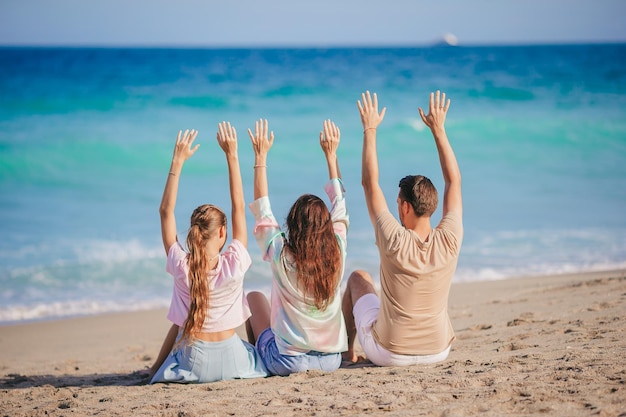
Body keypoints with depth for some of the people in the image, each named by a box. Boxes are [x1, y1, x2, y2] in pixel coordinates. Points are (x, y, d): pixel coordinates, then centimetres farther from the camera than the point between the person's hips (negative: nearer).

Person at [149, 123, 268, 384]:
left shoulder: (181, 266, -13)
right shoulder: (234, 264, -15)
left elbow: (166, 211, -3)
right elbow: (239, 207, -6)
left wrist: (178, 161, -2)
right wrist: (232, 156, -3)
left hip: (194, 365, 0)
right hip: (230, 361, 0)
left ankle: (157, 369, 41)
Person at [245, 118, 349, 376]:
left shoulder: (281, 256, -17)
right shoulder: (337, 252, -9)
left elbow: (262, 210, -2)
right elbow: (339, 206, 7)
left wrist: (260, 157, 3)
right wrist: (331, 154, 15)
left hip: (288, 362, -3)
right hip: (331, 361, 3)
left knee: (255, 297, 22)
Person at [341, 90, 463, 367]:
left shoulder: (394, 241, -23)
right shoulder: (449, 241, -16)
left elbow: (370, 183, -12)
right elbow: (454, 181, -2)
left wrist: (370, 129, -6)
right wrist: (438, 129, 3)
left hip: (388, 354, -3)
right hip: (438, 352, 3)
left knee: (358, 278, 23)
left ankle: (347, 349, 37)